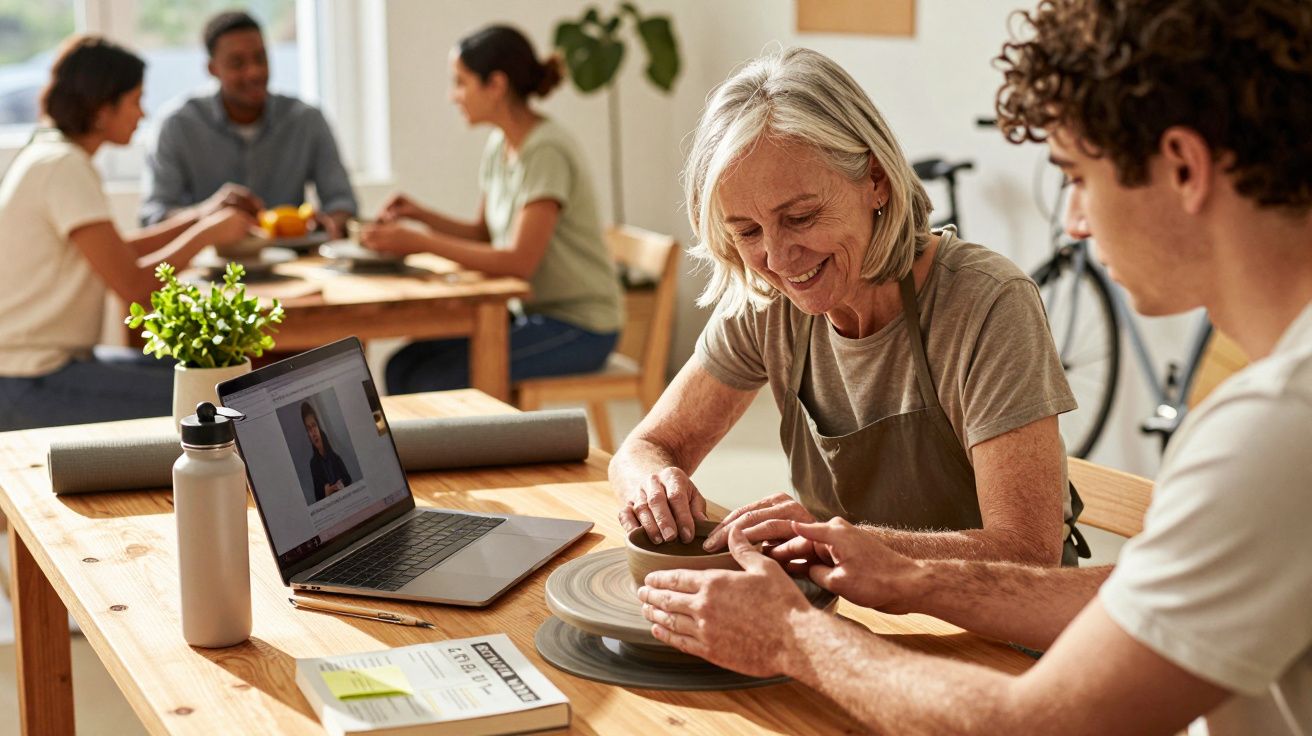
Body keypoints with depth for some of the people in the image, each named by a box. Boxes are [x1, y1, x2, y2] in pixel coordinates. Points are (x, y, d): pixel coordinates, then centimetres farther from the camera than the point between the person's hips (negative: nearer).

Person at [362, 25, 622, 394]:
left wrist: (420, 242, -24)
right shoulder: (499, 146, 8)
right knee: (402, 367, -4)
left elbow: (519, 261, -25)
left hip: (578, 327, -8)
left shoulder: (546, 150, -19)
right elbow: (484, 235, 20)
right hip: (535, 314, 8)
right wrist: (420, 215, 2)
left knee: (433, 381, -19)